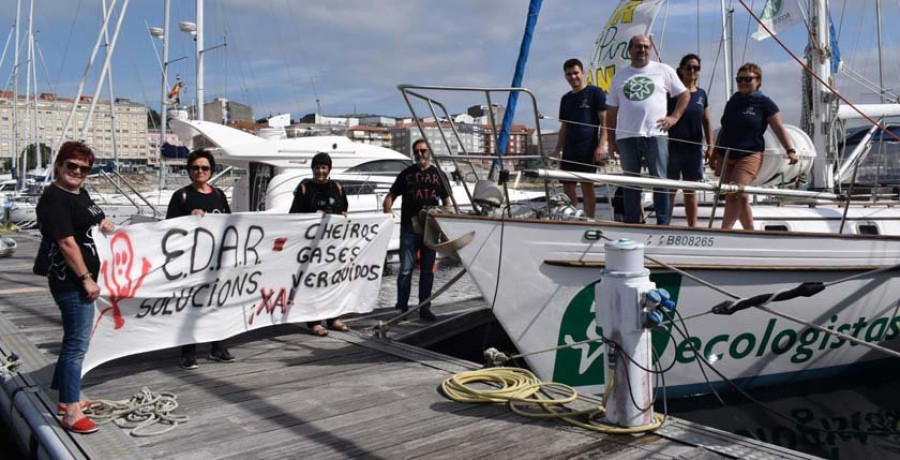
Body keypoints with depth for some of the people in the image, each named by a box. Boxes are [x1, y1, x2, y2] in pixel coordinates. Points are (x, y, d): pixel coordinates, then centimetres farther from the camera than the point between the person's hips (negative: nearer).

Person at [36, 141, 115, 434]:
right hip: (71, 282, -10)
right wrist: (86, 279, -20)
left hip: (82, 279, 10)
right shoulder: (54, 198, -16)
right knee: (77, 344, -6)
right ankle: (71, 413, 1)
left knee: (75, 341, 19)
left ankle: (66, 398, 32)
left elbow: (94, 219, 36)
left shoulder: (80, 193, 11)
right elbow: (67, 243, -21)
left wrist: (103, 223, 18)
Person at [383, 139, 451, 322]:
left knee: (427, 269, 7)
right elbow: (391, 196, 8)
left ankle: (425, 308, 15)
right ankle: (402, 308, 6)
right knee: (406, 269, -1)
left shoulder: (437, 174, 10)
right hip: (409, 227, -1)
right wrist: (387, 213, -9)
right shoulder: (407, 174, 8)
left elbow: (445, 199, 13)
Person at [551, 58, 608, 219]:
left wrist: (601, 145, -15)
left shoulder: (595, 93, 0)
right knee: (567, 188, 4)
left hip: (588, 150, -6)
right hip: (569, 151, 6)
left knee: (587, 186, -6)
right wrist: (557, 150, 15)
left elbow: (604, 121, -5)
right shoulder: (565, 99, 18)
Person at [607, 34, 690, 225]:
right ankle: (631, 225, 10)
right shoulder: (619, 76, 16)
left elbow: (684, 95, 14)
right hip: (626, 137, 2)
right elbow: (612, 111, 14)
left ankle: (663, 224, 1)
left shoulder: (663, 71, 11)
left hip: (655, 134, -2)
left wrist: (674, 117, -1)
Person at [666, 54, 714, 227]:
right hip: (673, 147, -4)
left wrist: (710, 147, 9)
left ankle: (693, 227, 14)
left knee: (691, 191, 9)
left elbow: (707, 122, 15)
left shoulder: (701, 94, 12)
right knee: (670, 190, -1)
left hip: (694, 149, 4)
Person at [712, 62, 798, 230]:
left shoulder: (764, 103, 2)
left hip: (749, 156, -5)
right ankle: (750, 231, 18)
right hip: (725, 155, 6)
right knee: (736, 198, 6)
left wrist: (790, 150, -16)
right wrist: (714, 154, 20)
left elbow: (779, 128, -3)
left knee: (737, 194, -17)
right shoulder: (733, 101, 16)